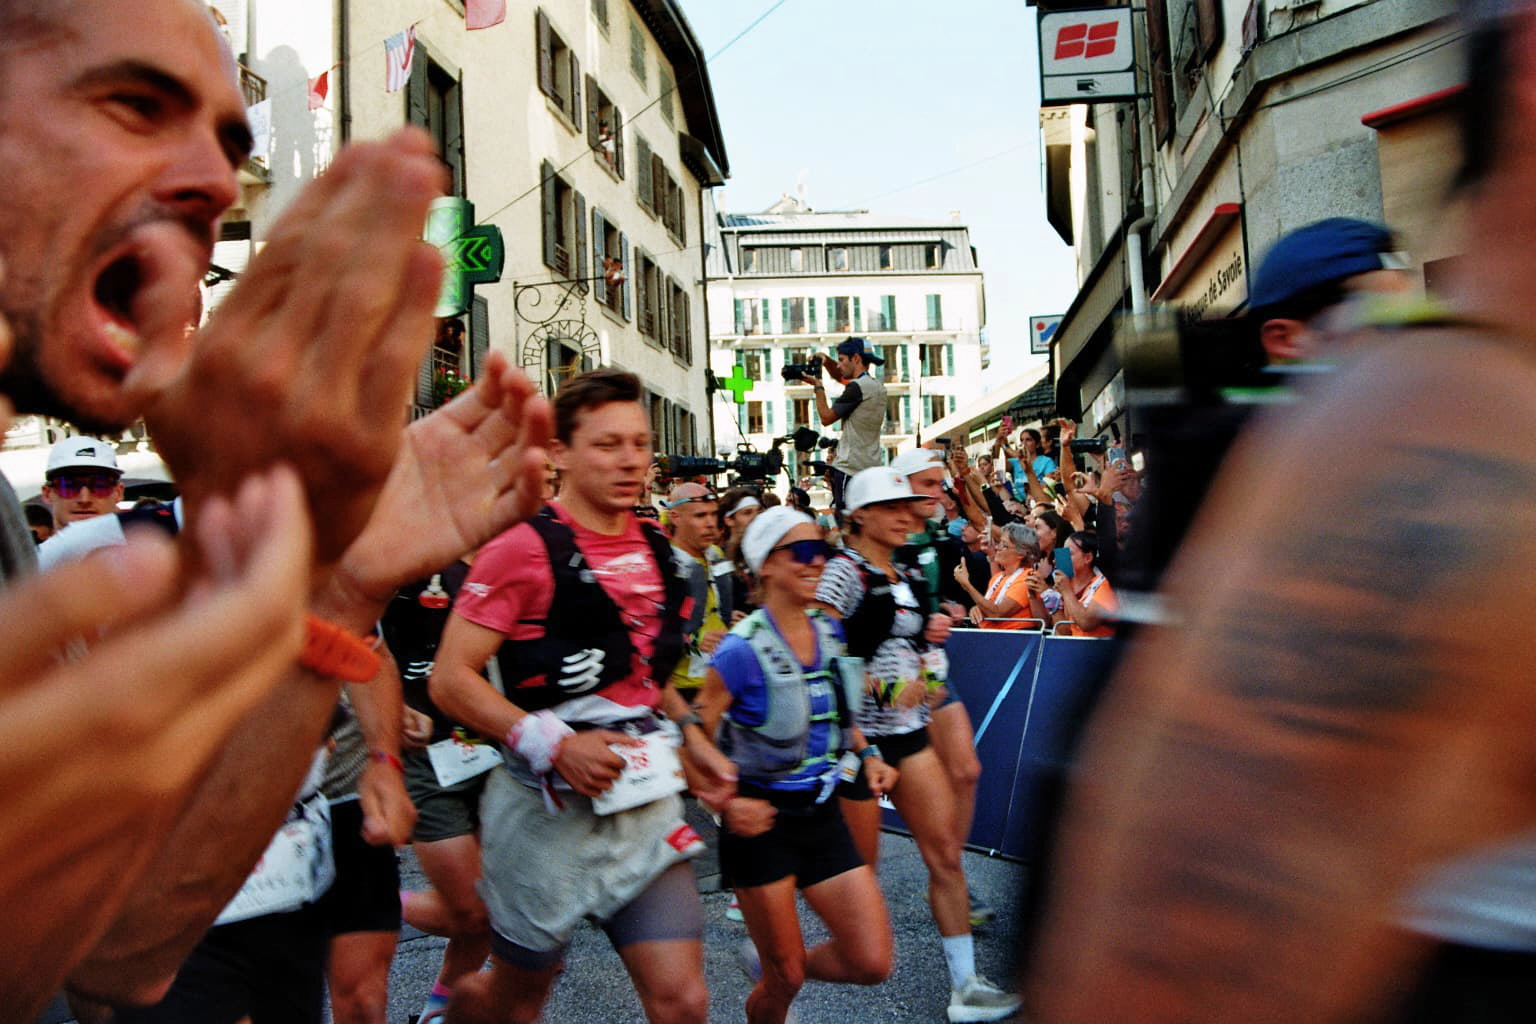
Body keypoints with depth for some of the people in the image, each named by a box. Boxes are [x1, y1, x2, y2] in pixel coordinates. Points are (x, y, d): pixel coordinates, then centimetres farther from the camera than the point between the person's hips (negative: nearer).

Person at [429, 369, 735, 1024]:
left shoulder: (655, 549, 8)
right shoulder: (524, 547, -12)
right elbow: (450, 680, -15)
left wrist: (690, 735, 8)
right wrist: (556, 746, -24)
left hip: (644, 804, 5)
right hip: (548, 810, -5)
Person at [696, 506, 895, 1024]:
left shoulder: (831, 633, 2)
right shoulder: (742, 650, -17)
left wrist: (868, 756, 4)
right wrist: (727, 804, -27)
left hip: (821, 811, 6)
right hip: (762, 818, -6)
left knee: (872, 963, 4)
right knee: (786, 979, 6)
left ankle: (767, 961, 29)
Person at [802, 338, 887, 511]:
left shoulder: (857, 387, -13)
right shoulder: (878, 386, 15)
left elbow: (826, 417, -8)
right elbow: (840, 376, 32)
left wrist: (818, 387, 2)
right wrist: (826, 360, 16)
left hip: (850, 468, -9)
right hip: (873, 467, 9)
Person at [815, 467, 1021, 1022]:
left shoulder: (907, 577, 12)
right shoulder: (844, 571, -12)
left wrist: (931, 634, 5)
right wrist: (885, 690, -21)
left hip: (908, 730, 7)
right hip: (858, 732, -7)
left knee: (946, 852, 2)